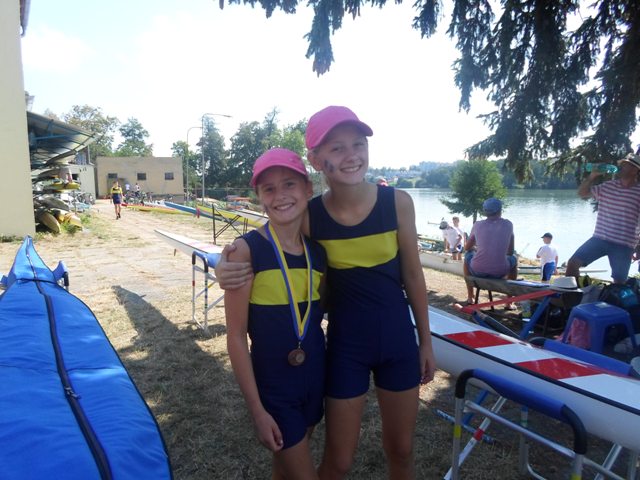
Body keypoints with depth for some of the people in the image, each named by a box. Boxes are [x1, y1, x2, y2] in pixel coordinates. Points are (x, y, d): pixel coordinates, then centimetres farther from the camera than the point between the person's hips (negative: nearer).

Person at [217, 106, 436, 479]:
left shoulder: (397, 202, -13)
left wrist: (426, 341, 5)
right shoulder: (309, 216, -15)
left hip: (399, 339, 2)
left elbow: (413, 276, -2)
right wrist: (228, 269, -22)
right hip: (345, 345, -1)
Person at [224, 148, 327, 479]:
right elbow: (236, 336, -15)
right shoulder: (247, 249, -17)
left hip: (314, 377, 5)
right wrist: (257, 410, -13)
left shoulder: (318, 250, -2)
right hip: (271, 385, -5)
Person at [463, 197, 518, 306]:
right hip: (500, 272, 0)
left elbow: (467, 247, 19)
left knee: (468, 255, 34)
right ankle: (509, 303, 30)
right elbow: (510, 251, 12)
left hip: (478, 270, 1)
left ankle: (470, 297, 38)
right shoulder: (508, 224, 5)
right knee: (513, 259, 33)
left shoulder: (478, 225, 6)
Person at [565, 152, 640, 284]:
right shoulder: (607, 186, 6)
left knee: (619, 282, 1)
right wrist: (592, 176, 0)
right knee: (573, 262, -6)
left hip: (623, 245, -3)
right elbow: (582, 193, 14)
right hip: (599, 238, 3)